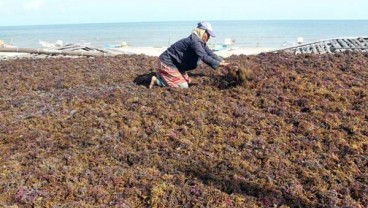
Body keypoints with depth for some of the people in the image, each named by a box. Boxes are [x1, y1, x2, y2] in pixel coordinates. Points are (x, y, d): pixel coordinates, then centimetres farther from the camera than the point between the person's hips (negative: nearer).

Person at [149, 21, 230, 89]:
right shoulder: (194, 41, -25)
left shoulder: (201, 42, 6)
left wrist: (222, 61, 0)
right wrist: (220, 64, -33)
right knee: (183, 86, -12)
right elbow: (204, 57, -34)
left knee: (187, 81, 19)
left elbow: (210, 53, 9)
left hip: (176, 64, 11)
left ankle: (162, 76, 21)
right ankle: (157, 80, -5)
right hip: (167, 63, -11)